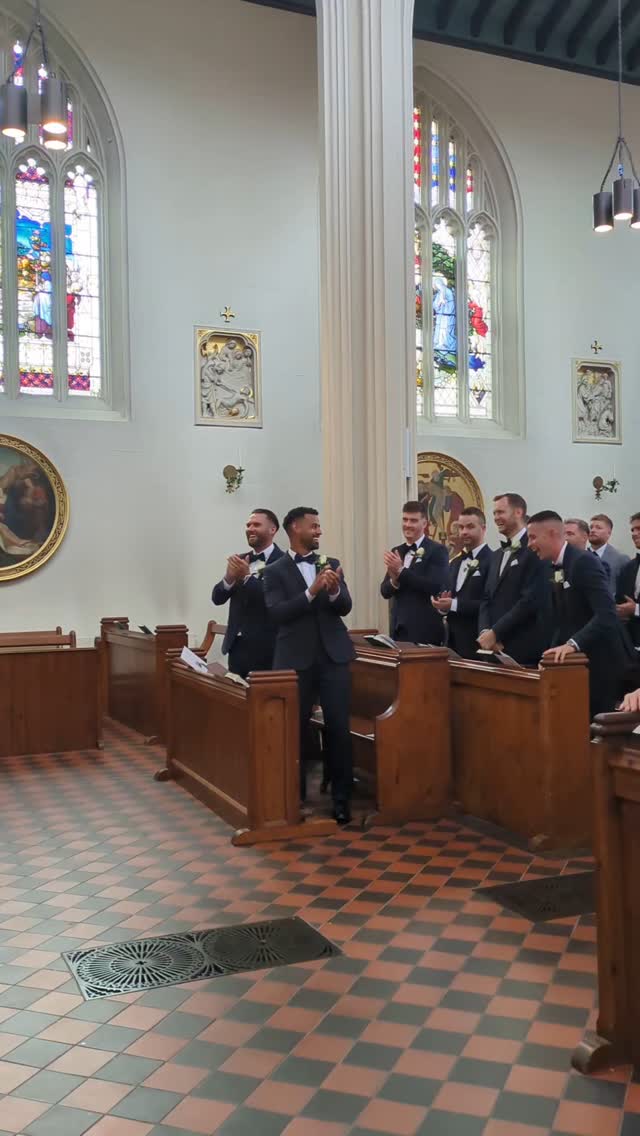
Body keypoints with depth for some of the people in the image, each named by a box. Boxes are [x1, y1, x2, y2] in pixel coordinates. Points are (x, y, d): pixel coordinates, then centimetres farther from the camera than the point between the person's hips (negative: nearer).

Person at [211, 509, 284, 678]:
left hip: (265, 648, -6)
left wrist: (247, 576, -24)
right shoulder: (240, 560, 11)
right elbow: (217, 598, 7)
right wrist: (229, 577, -12)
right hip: (236, 645, 6)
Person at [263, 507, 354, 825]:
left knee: (338, 727, 1)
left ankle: (341, 798, 11)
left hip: (333, 656, 2)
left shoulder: (331, 564, 10)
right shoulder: (275, 571, 0)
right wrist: (312, 592, -23)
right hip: (296, 659, -2)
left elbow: (345, 607, 2)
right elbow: (277, 613, -13)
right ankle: (295, 796, 22)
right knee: (295, 729, 7)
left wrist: (334, 591, -19)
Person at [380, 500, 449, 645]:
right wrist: (394, 580, -12)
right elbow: (385, 592, 11)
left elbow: (436, 587, -19)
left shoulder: (437, 550, -6)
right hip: (398, 628, 6)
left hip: (424, 630, -5)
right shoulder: (397, 552, 13)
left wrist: (401, 571, -18)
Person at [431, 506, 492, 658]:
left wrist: (454, 605, -20)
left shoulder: (493, 561, -11)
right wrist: (443, 606, -2)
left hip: (477, 643, -7)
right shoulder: (455, 562, 16)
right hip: (453, 640, 7)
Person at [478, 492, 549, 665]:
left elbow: (530, 600, -17)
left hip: (525, 649, -7)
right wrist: (485, 631, -3)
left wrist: (495, 633, -14)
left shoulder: (534, 550, -9)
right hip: (495, 648, 7)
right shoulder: (497, 555, 18)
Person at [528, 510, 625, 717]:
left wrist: (574, 643, -36)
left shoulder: (584, 562, -17)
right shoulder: (552, 568, 10)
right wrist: (555, 650, 3)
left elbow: (606, 613, -27)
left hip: (597, 661, -8)